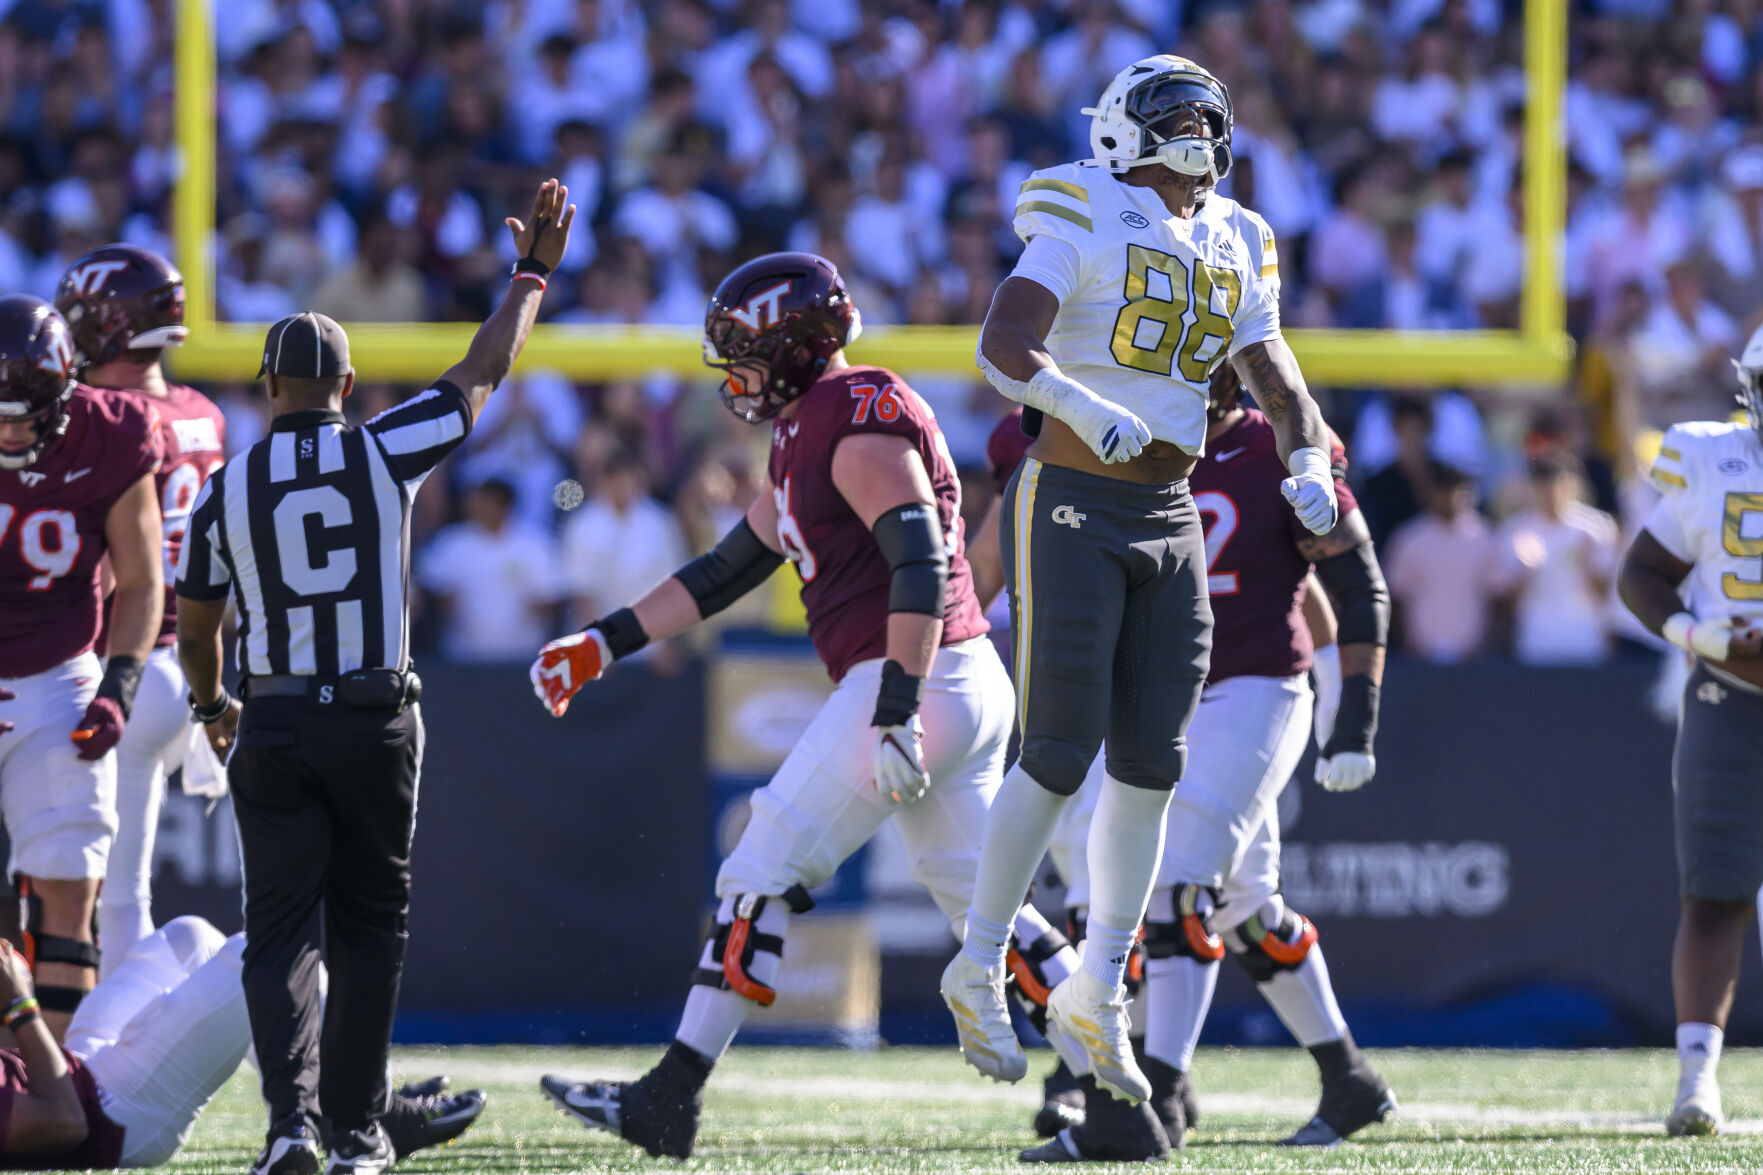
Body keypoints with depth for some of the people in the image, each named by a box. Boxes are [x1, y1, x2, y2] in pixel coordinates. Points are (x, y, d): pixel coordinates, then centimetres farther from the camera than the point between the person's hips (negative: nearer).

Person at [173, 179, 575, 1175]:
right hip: (376, 722, 0)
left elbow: (197, 625, 8)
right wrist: (534, 274, 23)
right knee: (368, 927, 13)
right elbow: (483, 375, 9)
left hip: (274, 728, 0)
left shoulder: (228, 488, -2)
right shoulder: (387, 456, -5)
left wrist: (211, 706, 29)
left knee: (282, 931, 1)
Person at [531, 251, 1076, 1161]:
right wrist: (603, 644, 24)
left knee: (764, 873, -7)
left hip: (919, 678, -10)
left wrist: (899, 710, -27)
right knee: (982, 903, 12)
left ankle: (670, 1101, -7)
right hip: (964, 689, 10)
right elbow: (728, 569, 26)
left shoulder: (859, 420, -12)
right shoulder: (805, 436, 20)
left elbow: (922, 564, -21)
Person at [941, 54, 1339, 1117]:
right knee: (1061, 756, -8)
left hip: (1171, 518, 6)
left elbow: (1277, 382, 13)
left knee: (1151, 759, 5)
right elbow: (1004, 348, -21)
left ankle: (1098, 990, 17)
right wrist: (1082, 407, -38)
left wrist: (1308, 462, -7)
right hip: (1075, 508, -6)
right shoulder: (1087, 222, -10)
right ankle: (980, 971, 7)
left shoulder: (1236, 248, 11)